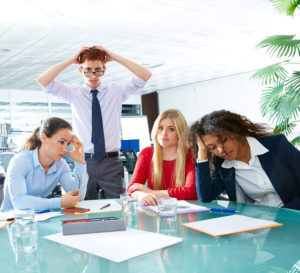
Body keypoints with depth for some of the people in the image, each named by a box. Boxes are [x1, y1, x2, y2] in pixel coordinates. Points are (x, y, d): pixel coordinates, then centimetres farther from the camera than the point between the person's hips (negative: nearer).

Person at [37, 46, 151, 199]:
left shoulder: (116, 92, 8)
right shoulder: (73, 93, 7)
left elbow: (145, 76, 0)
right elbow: (43, 81, -3)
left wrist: (115, 57, -3)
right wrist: (71, 60, -5)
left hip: (111, 163, 0)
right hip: (84, 162, 0)